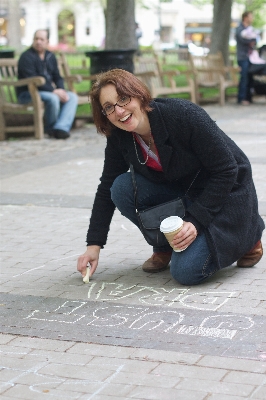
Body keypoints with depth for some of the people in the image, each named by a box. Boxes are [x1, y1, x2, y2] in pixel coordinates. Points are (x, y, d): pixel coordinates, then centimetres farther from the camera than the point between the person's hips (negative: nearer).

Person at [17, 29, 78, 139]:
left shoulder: (50, 57, 14)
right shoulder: (26, 57, -10)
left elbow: (57, 77, 14)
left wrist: (61, 90, -9)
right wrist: (54, 91, -22)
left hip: (50, 92, 8)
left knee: (72, 97, -12)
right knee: (53, 98, -34)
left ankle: (62, 127, -29)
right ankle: (50, 128, -9)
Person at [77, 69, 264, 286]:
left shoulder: (183, 115, -29)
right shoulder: (119, 138, -11)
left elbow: (226, 172, -24)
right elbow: (106, 189, -1)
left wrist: (196, 220, -27)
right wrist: (94, 245, -7)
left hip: (224, 192, -6)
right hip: (178, 190, 6)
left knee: (186, 272, -21)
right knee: (122, 188, -20)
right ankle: (164, 247, 4)